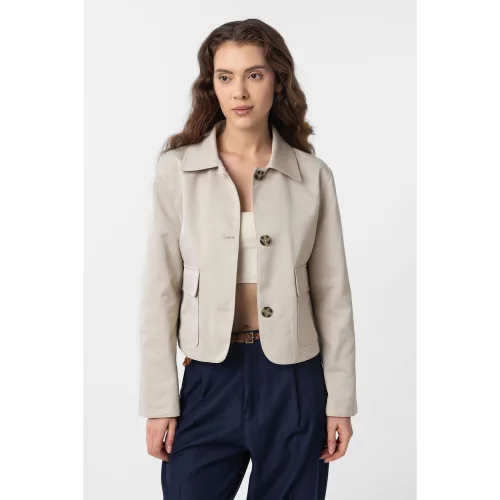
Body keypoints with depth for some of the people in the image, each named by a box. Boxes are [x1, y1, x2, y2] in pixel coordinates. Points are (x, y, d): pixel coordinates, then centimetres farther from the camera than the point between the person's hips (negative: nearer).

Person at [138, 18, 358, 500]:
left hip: (294, 382, 1)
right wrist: (159, 402, -3)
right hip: (210, 379, 0)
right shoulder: (177, 169, -3)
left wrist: (340, 400, 2)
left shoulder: (312, 175, -1)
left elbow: (332, 296, 2)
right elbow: (160, 292, -1)